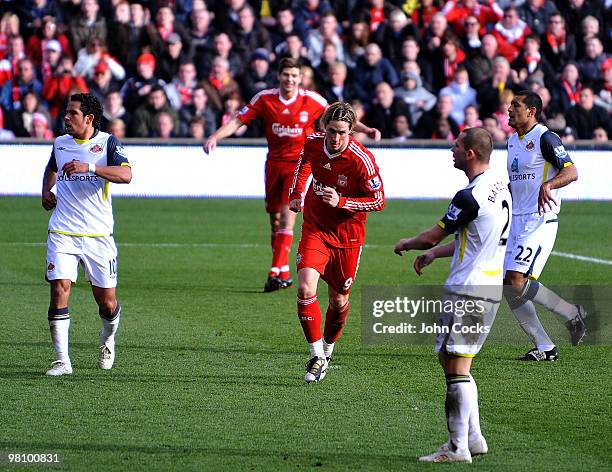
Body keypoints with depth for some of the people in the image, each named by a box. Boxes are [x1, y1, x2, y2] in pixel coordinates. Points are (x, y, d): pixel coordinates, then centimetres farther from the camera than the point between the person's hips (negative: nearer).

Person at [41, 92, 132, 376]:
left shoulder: (107, 142, -3)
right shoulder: (60, 144, 11)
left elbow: (125, 175, -20)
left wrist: (89, 167, -30)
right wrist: (46, 191, 16)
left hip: (98, 234, -2)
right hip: (62, 233, 2)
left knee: (107, 302, 2)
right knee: (59, 291, -14)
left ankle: (108, 340, 35)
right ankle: (62, 361, -11)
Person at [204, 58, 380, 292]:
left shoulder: (312, 100, -6)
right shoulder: (264, 98, -3)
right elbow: (238, 121, -2)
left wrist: (365, 129, 0)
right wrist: (215, 137, -14)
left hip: (300, 163, -3)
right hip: (275, 163, 3)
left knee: (287, 215, -17)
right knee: (275, 219, 6)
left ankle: (276, 272, -21)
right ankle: (284, 274, 18)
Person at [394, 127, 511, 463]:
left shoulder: (470, 197, -19)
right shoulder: (500, 184, 10)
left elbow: (432, 236, -10)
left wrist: (406, 244, 10)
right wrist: (435, 253, 22)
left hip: (467, 290, -10)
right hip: (491, 286, 10)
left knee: (456, 366, -5)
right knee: (450, 359, 17)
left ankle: (458, 448, -4)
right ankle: (472, 437, 19)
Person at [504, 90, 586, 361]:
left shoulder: (545, 138, -9)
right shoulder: (512, 141, 17)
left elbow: (571, 172, -17)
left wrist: (548, 185, -33)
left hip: (541, 221, -9)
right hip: (517, 221, 9)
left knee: (517, 281, -20)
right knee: (508, 287, 1)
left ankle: (572, 314, -1)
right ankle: (545, 348, 6)